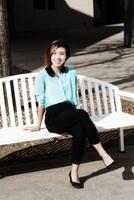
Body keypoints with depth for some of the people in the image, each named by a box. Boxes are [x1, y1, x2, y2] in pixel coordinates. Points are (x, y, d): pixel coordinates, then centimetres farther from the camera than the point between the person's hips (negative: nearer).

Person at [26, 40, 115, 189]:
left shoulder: (71, 73, 14)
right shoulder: (42, 75, 3)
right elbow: (41, 102, 7)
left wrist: (78, 114, 8)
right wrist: (38, 125, 9)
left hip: (71, 114, 4)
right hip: (54, 118, -3)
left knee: (80, 129, -34)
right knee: (82, 114, -33)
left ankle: (74, 172, -27)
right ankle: (102, 152, -27)